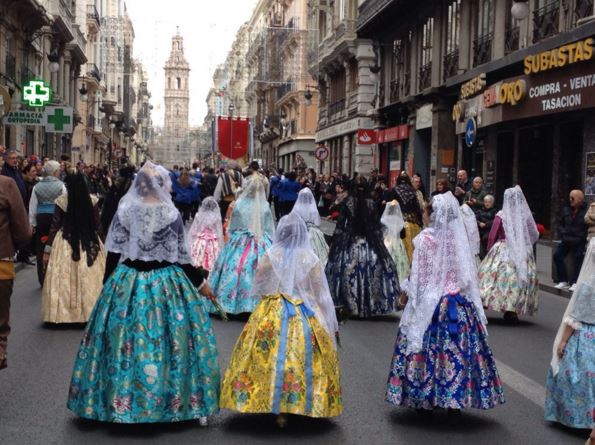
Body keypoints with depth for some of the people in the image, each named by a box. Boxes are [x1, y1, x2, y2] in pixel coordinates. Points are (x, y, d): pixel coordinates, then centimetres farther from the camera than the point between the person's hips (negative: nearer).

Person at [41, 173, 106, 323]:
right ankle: (89, 312, 16)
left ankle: (63, 314, 9)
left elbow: (54, 226, -5)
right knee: (89, 279, 9)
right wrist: (99, 243, 12)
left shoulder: (62, 200, -8)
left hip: (66, 243, -2)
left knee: (65, 279, 5)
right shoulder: (92, 200, -3)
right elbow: (98, 226, 0)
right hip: (89, 243, 2)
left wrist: (47, 249, 1)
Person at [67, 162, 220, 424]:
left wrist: (110, 284, 12)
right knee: (171, 339, 6)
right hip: (166, 284, -2)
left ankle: (119, 401, 18)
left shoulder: (125, 211, -2)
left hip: (128, 282, 3)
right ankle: (172, 400, 13)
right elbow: (181, 256, -5)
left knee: (124, 338, 10)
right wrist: (201, 282, 8)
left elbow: (113, 253, 0)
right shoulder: (171, 214, -9)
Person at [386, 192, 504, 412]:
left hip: (430, 303, -4)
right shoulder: (459, 237, 1)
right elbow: (468, 273, 6)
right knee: (458, 347, 7)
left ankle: (426, 397, 10)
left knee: (428, 347, 5)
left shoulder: (426, 238, -11)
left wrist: (405, 294, 5)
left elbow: (418, 274, -8)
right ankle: (454, 400, 12)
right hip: (459, 302, 4)